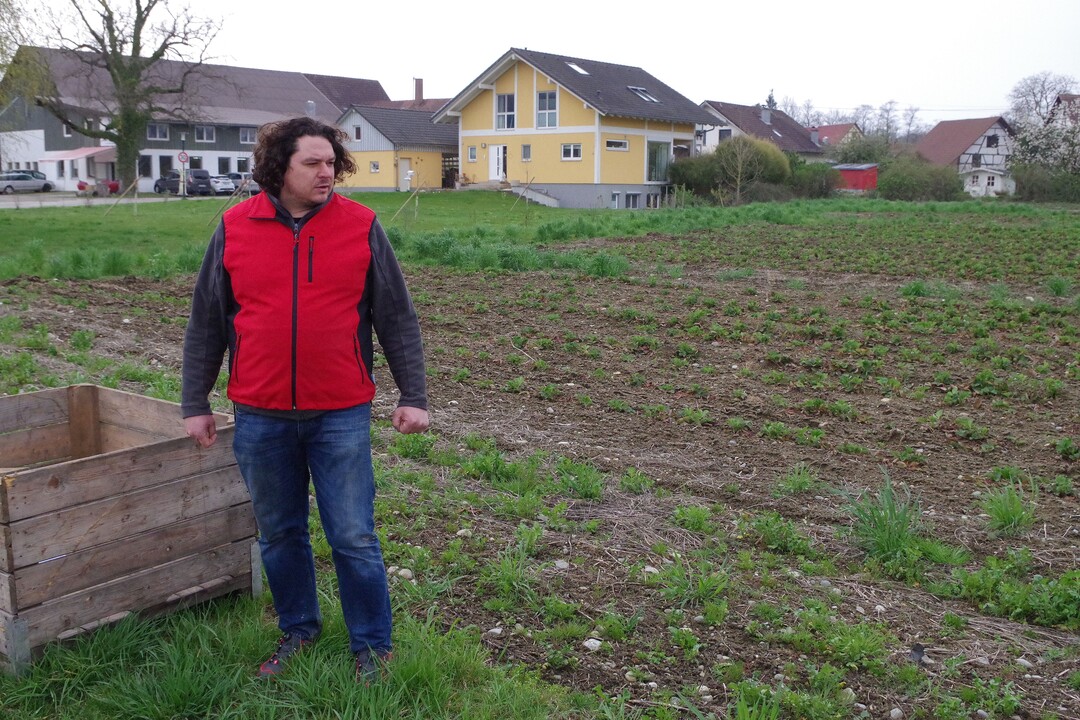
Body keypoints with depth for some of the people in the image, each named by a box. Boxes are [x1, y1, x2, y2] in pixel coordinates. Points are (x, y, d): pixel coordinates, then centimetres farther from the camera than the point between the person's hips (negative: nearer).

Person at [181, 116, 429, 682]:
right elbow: (206, 323, 7)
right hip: (260, 417, 2)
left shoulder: (361, 227, -2)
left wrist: (413, 395, -1)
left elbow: (396, 318, 1)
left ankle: (372, 645, 22)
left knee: (354, 537, 3)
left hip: (341, 415, -2)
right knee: (279, 534, 15)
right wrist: (195, 403, 7)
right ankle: (297, 629, 36)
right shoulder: (234, 228, 1)